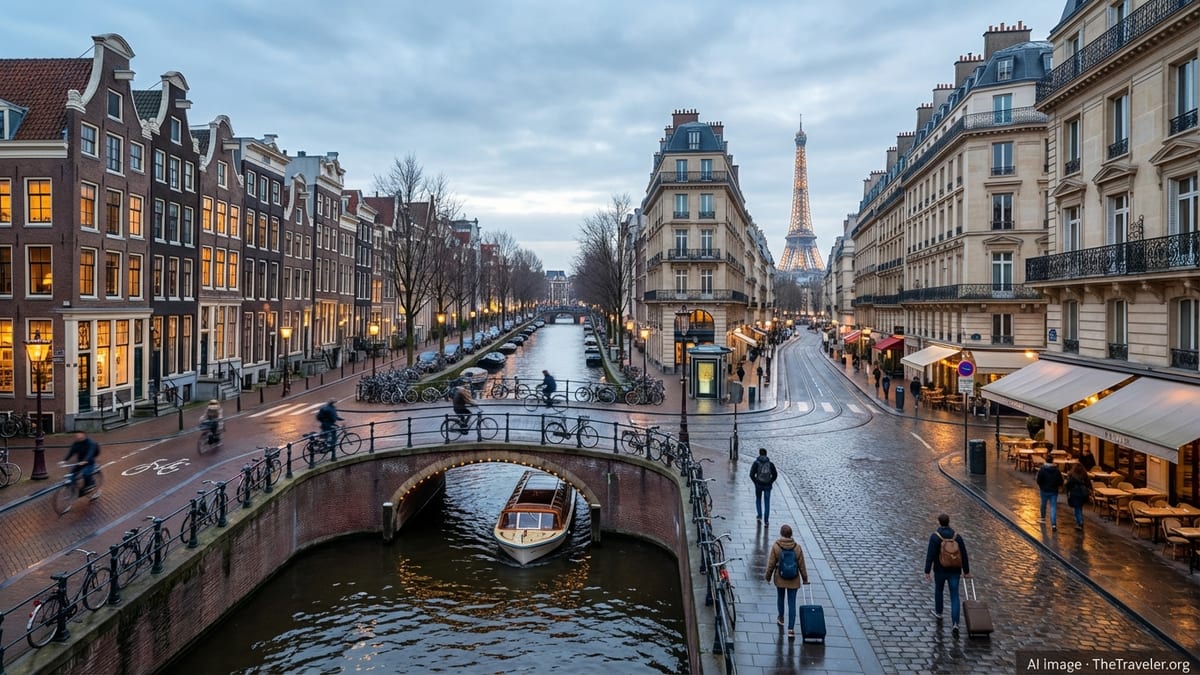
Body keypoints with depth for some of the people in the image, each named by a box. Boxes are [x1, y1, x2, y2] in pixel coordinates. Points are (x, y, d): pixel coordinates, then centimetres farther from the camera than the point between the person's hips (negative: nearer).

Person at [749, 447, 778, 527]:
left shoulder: (756, 463, -6)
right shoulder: (770, 463, -1)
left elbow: (752, 474, -11)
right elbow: (775, 474, -3)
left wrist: (755, 482, 3)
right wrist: (770, 482, 9)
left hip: (758, 485, -1)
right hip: (767, 486, 1)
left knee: (758, 500, 24)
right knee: (767, 503, 6)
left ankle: (760, 515, 13)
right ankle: (766, 521, 1)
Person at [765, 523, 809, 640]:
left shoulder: (775, 546, -13)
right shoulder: (797, 547, -9)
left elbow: (771, 564, -8)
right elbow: (802, 565, -2)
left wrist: (768, 576, 7)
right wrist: (805, 578, 11)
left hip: (780, 578, 0)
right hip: (793, 580, 0)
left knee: (780, 597, 25)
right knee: (792, 603, 4)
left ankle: (781, 618, 44)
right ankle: (791, 629, 0)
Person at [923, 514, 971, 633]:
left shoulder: (935, 536, -16)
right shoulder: (957, 536, -6)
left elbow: (930, 555, -17)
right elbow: (964, 555, -1)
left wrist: (927, 571, -10)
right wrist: (966, 571, 10)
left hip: (940, 570, -2)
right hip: (954, 571, 2)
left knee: (938, 589, 26)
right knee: (954, 596, 7)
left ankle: (938, 613, 44)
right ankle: (955, 623, -4)